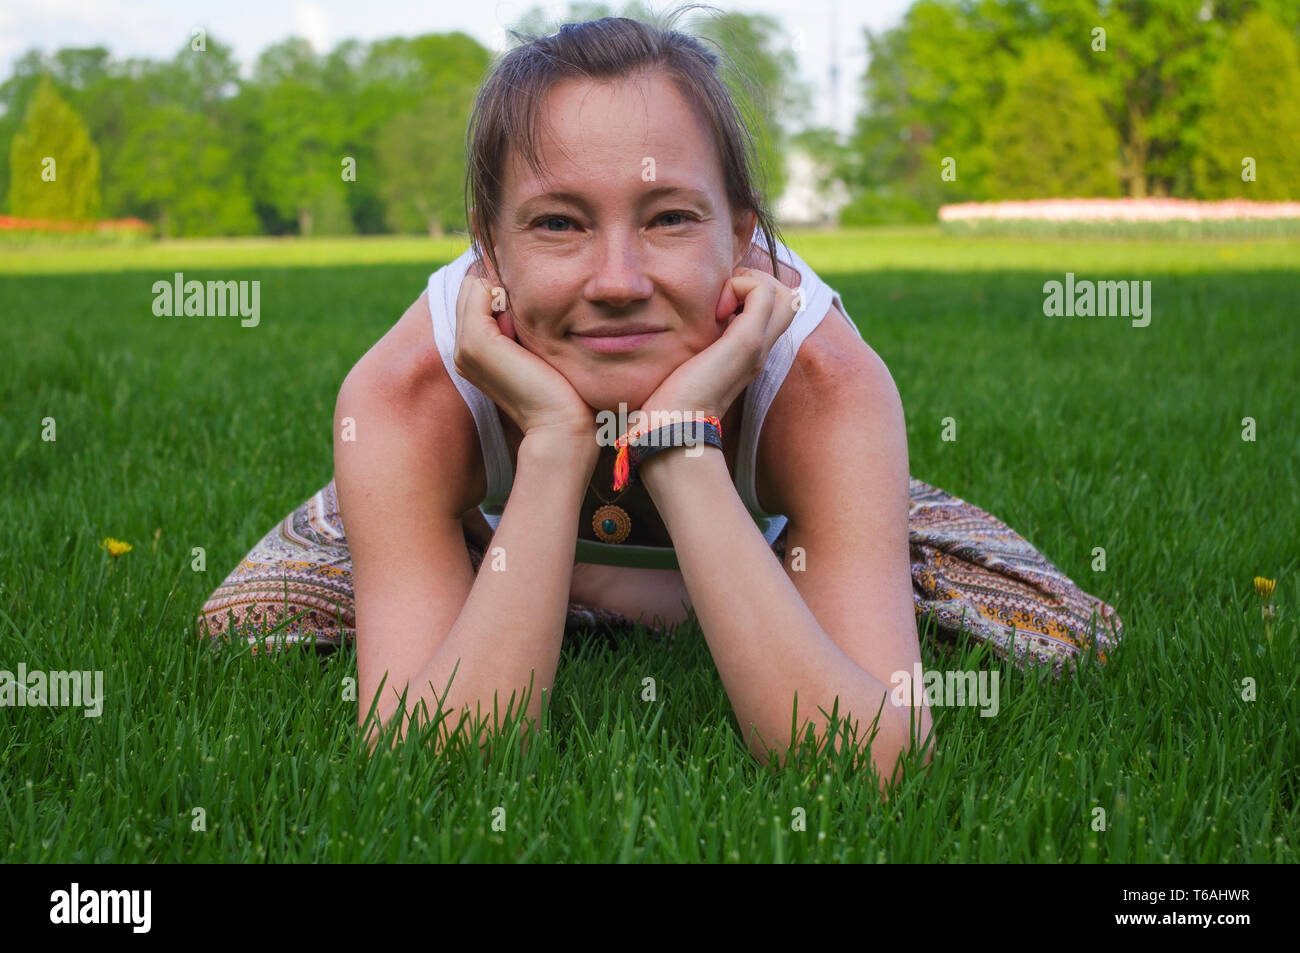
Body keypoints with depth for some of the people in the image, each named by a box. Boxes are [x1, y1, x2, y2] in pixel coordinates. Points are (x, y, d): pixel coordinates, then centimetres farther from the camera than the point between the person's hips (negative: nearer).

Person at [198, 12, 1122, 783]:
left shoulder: (827, 384, -41)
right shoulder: (405, 401, -39)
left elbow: (878, 771, -50)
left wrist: (684, 445, -55)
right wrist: (554, 446, -54)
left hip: (768, 526, 0)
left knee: (1069, 644, -13)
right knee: (238, 636, -12)